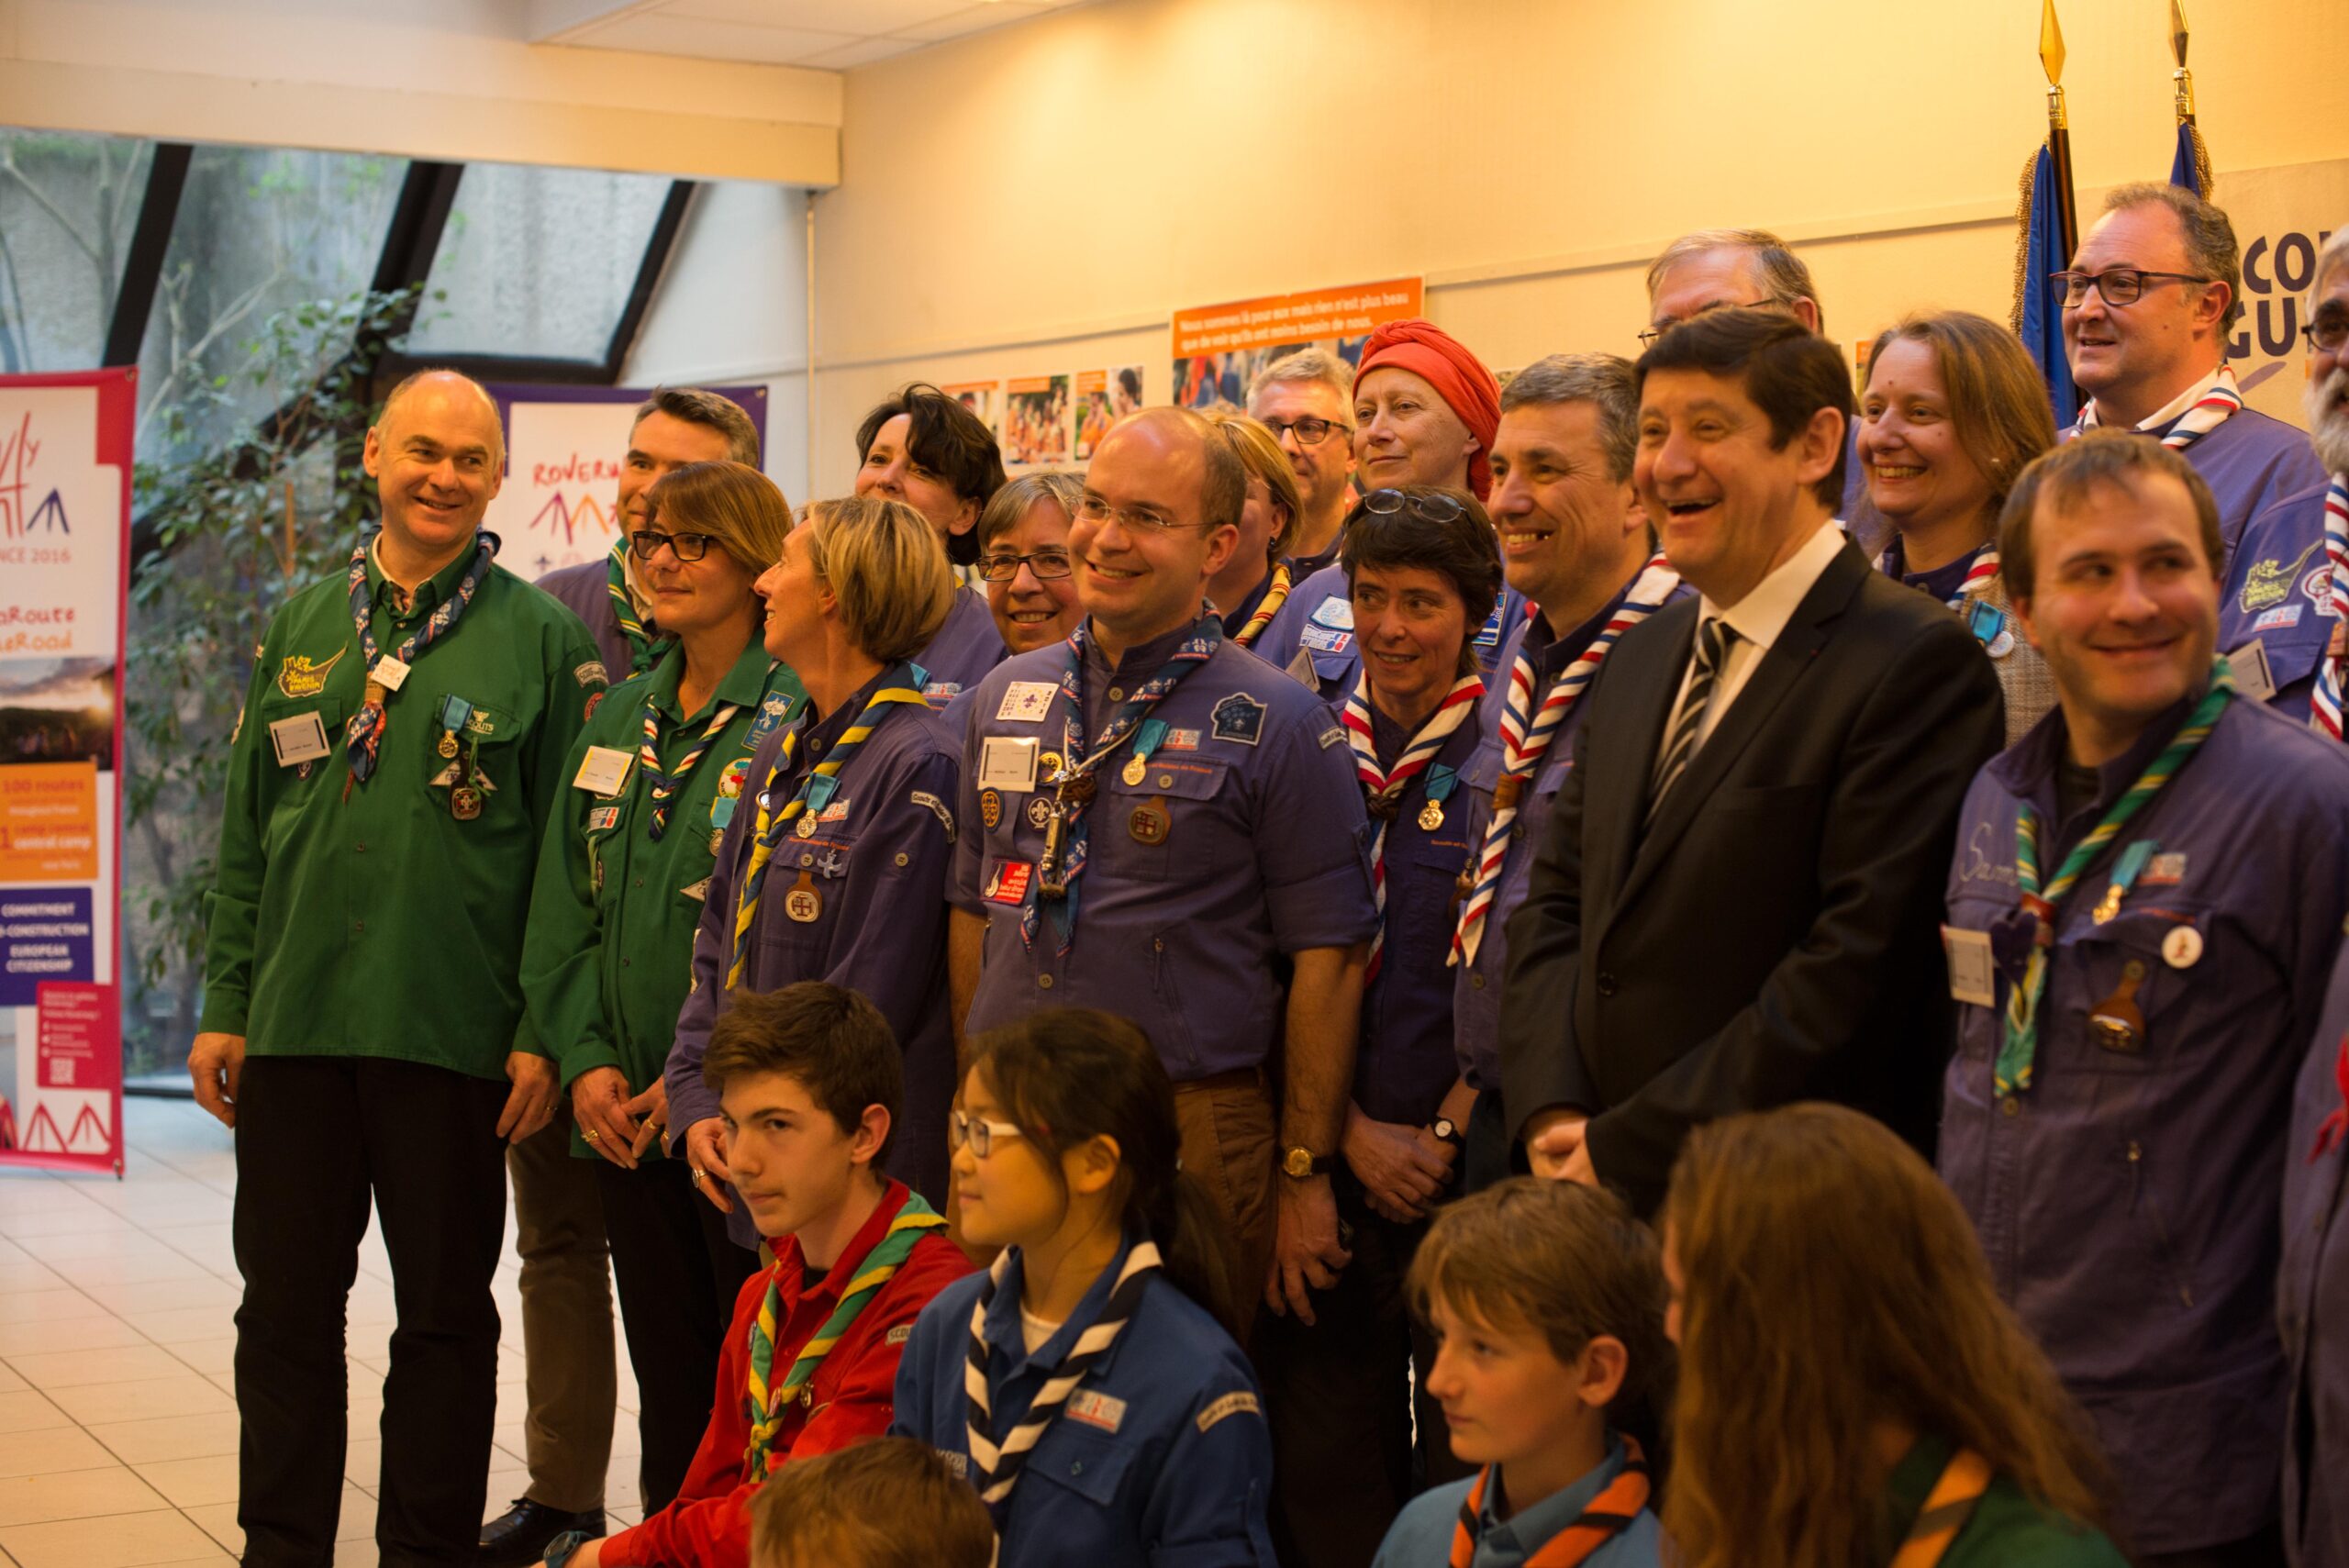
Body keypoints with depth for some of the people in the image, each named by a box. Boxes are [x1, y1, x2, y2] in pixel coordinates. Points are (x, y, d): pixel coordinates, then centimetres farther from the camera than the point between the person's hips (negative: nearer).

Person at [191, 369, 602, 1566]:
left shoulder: (542, 639, 0)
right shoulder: (301, 628, 10)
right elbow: (247, 831, 13)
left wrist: (545, 1031, -7)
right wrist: (224, 1004, 7)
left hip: (454, 1037, -3)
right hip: (293, 1023, 3)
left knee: (445, 1312, 7)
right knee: (284, 1306, 9)